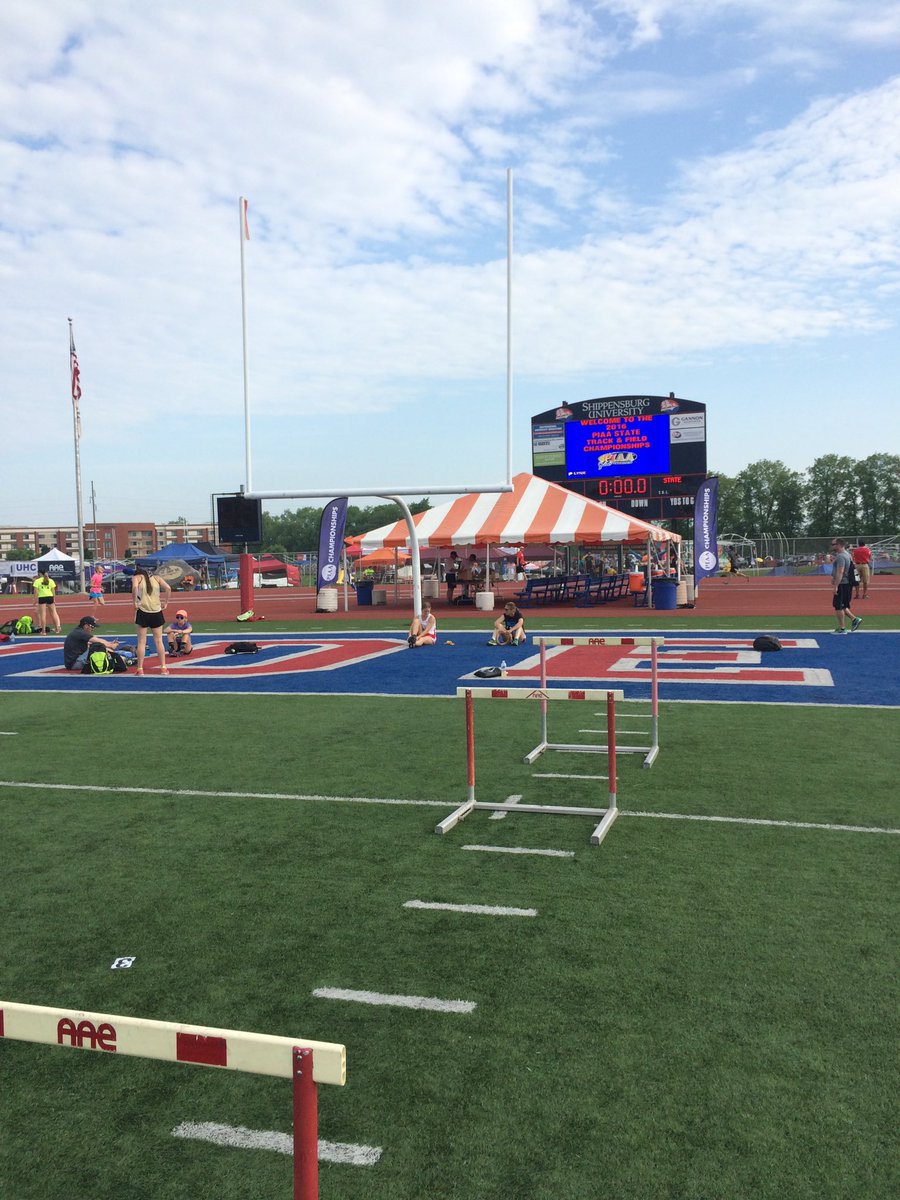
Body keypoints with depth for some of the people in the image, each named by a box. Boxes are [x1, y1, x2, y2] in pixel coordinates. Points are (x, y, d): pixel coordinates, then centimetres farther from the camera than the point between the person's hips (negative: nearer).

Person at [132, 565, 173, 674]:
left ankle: (140, 669, 5)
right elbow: (168, 588, -2)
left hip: (143, 611, -2)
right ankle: (163, 668, 12)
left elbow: (135, 587, -18)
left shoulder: (137, 577, 6)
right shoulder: (156, 578, 13)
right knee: (159, 641, 11)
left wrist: (134, 602, -10)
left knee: (141, 642, 5)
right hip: (156, 612, 2)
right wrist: (165, 602, 5)